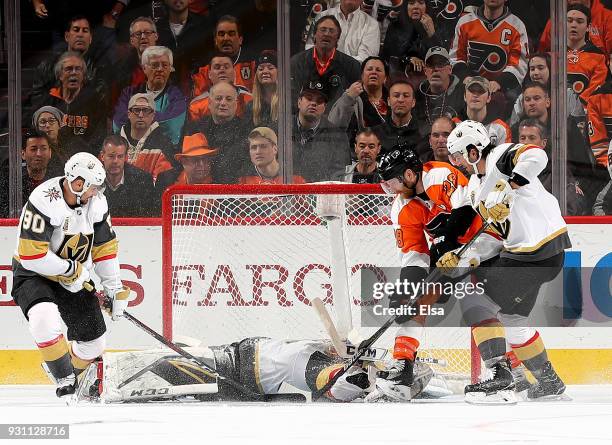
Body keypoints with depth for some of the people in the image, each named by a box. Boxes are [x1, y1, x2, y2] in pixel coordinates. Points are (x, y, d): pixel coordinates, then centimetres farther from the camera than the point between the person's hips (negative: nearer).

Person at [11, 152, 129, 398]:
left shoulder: (96, 203, -6)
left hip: (74, 277, 7)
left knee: (94, 340, 7)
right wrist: (71, 269, -21)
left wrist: (115, 288, 2)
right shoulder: (44, 201, -28)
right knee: (46, 320, -35)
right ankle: (65, 379, -18)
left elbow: (105, 246, 6)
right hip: (33, 275, -7)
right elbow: (31, 255, -30)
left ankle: (72, 376, 36)